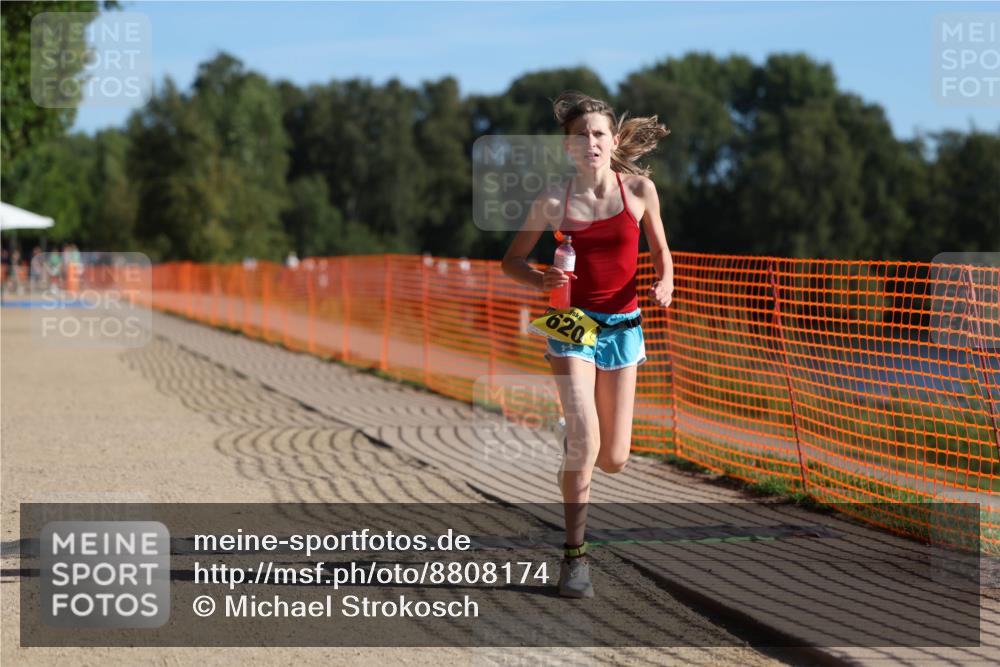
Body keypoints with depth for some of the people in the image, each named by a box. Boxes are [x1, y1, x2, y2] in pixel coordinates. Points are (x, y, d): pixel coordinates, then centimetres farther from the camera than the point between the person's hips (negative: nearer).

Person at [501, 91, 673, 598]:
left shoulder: (640, 189, -2)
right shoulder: (554, 201, -4)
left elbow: (660, 251, 12)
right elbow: (512, 260, 6)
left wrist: (664, 283, -10)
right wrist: (541, 280, -15)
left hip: (622, 327, 2)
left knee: (613, 459, 3)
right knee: (585, 441, -20)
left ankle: (573, 452, 42)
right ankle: (575, 556, -7)